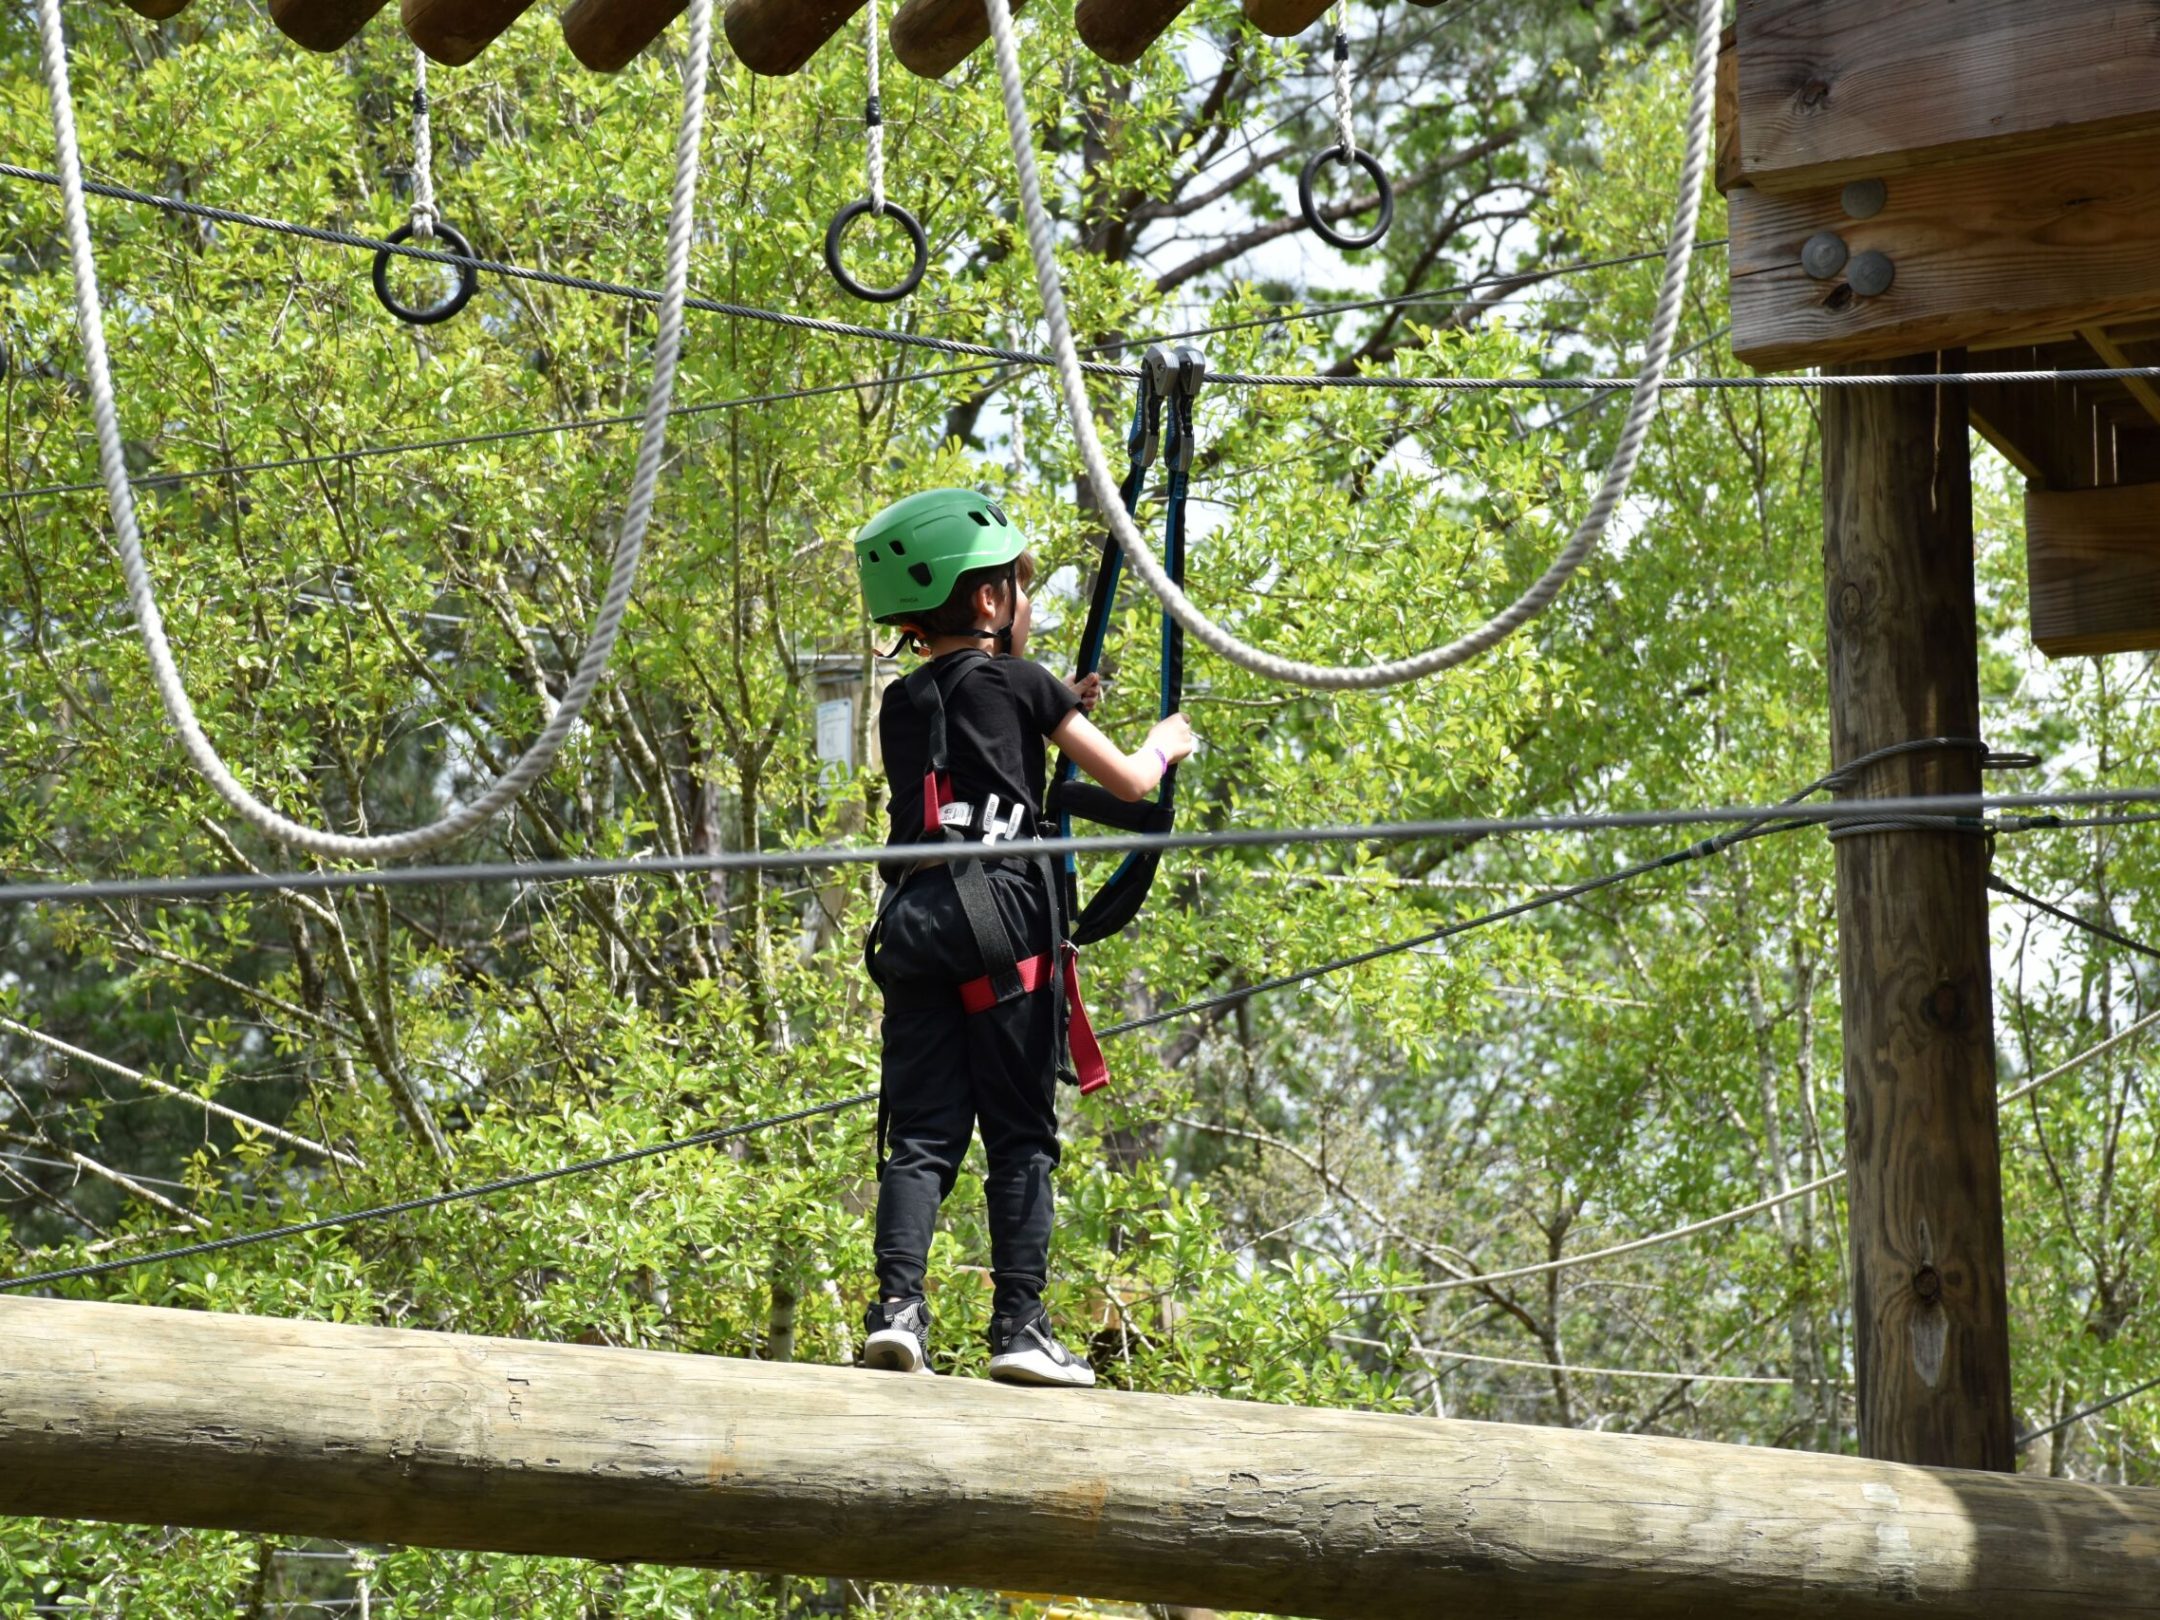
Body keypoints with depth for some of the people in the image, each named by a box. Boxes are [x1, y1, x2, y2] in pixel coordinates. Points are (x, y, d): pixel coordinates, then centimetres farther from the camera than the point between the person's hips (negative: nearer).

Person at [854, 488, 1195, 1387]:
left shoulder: (901, 704, 18)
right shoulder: (1022, 683, 5)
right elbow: (1129, 783, 10)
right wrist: (1165, 743, 31)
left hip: (913, 916, 4)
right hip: (1003, 910, -4)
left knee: (920, 1132, 2)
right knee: (1021, 1134, -1)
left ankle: (897, 1303, -15)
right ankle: (1019, 1323, -7)